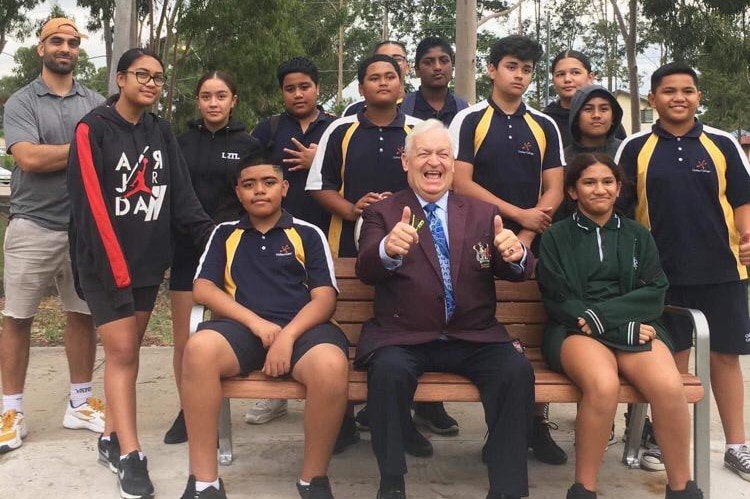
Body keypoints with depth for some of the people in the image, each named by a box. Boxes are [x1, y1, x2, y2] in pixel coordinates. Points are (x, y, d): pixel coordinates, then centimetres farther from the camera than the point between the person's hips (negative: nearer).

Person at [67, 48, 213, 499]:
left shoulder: (162, 132, 10)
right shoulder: (94, 128, -7)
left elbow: (181, 194, 6)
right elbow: (90, 202, -13)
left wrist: (212, 235, -8)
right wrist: (115, 265, -17)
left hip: (149, 260, 6)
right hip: (105, 261, -5)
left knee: (130, 350, 10)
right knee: (121, 350, -7)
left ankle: (112, 438, 22)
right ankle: (131, 456, -3)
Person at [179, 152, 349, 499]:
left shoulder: (308, 234, 14)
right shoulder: (225, 235, 19)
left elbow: (325, 298, 4)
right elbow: (202, 288, 7)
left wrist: (288, 336, -15)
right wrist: (256, 322, -9)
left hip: (301, 328, -1)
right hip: (244, 328, 1)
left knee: (332, 365, -36)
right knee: (199, 347, -34)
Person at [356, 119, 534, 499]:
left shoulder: (483, 213, 12)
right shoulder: (381, 213, 5)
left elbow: (519, 271, 1)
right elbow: (365, 271, -12)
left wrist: (515, 254, -25)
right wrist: (388, 249, -37)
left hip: (473, 338, 2)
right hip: (402, 339, -2)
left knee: (517, 370, -24)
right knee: (388, 369, -32)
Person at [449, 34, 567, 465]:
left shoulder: (545, 127, 11)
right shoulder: (469, 120, 2)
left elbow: (554, 190, 5)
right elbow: (461, 183, -8)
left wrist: (526, 236, -9)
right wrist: (519, 214, -9)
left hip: (532, 243, 3)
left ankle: (538, 422, 11)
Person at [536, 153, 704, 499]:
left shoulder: (638, 235, 18)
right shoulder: (556, 237, 8)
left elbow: (655, 294, 6)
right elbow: (558, 302, -1)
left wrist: (601, 313, -11)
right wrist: (623, 327, -11)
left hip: (635, 327, 3)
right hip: (576, 330, -2)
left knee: (669, 386, -29)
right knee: (603, 385, -35)